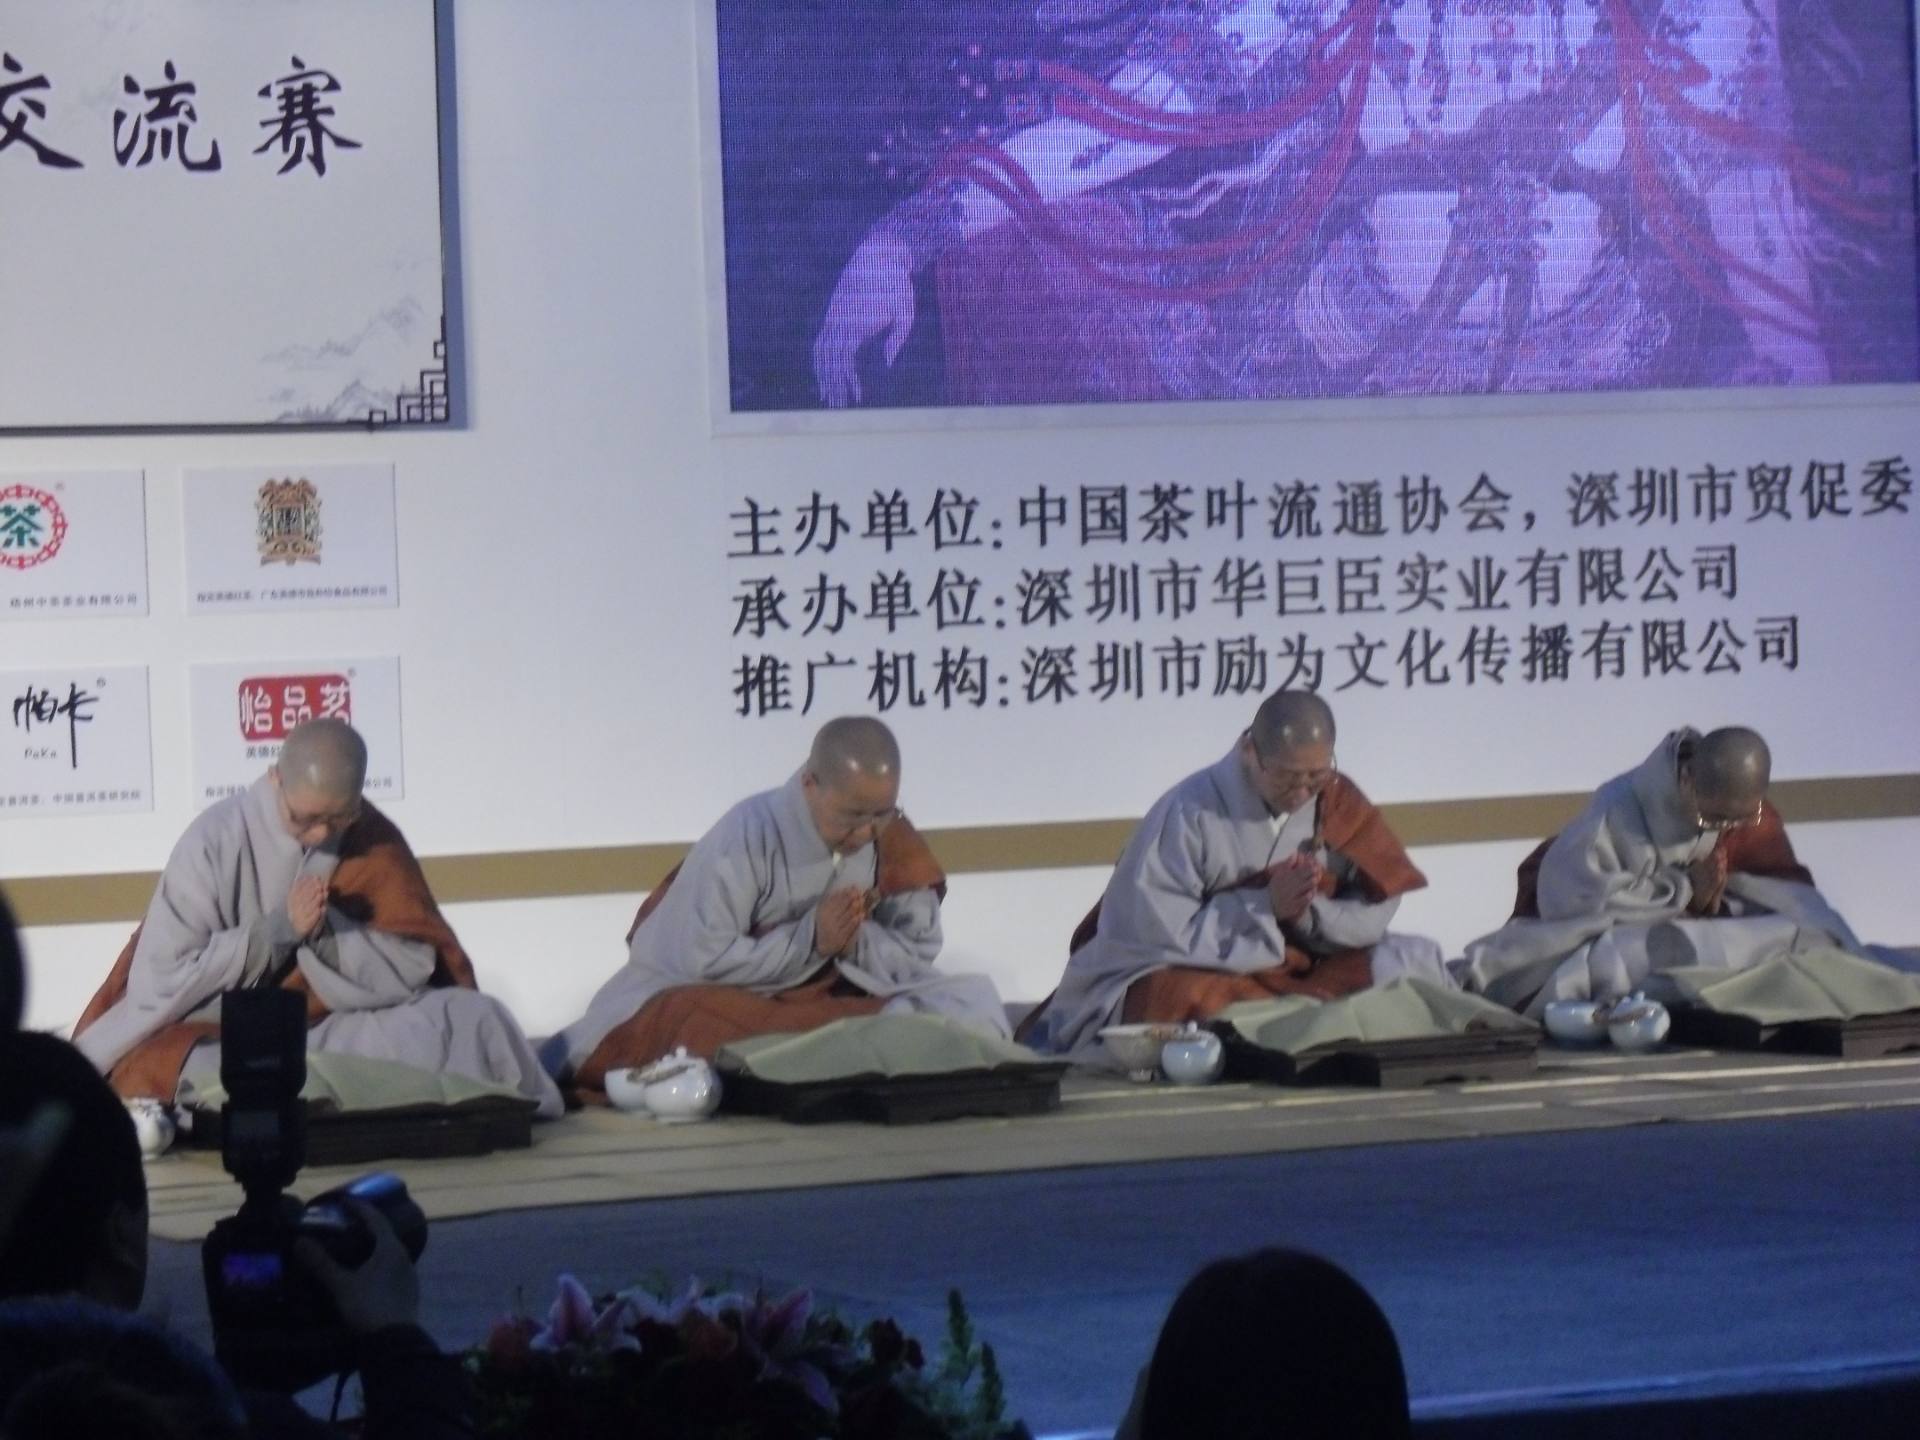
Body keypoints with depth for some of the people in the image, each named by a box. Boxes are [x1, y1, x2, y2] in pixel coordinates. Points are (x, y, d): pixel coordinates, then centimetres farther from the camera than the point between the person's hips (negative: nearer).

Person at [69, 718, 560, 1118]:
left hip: (336, 1032, 2)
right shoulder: (216, 842, -13)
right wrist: (278, 929, -22)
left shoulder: (375, 842, -3)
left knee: (474, 1018, -16)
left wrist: (324, 929, -23)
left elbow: (412, 972, -7)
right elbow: (158, 983, -17)